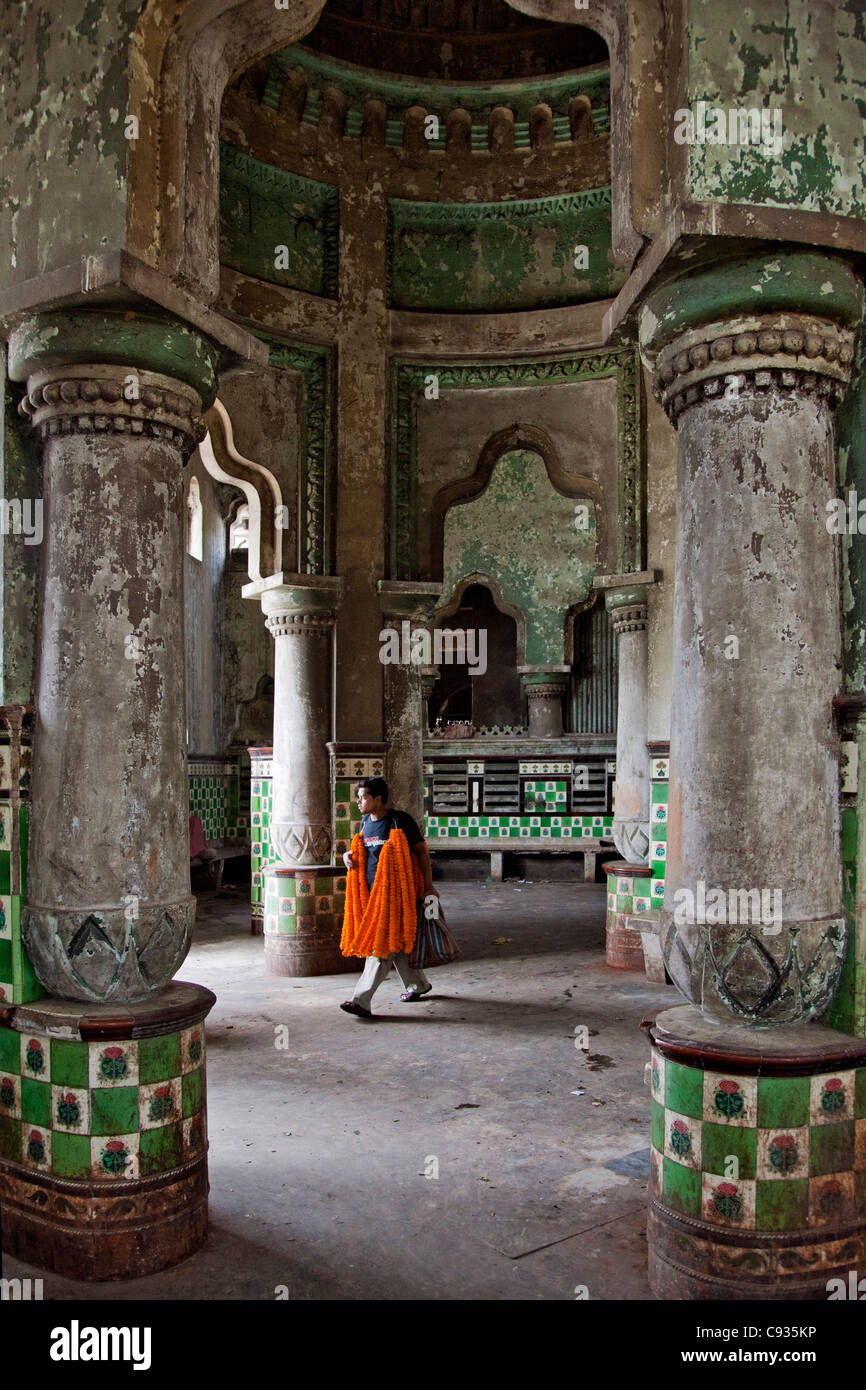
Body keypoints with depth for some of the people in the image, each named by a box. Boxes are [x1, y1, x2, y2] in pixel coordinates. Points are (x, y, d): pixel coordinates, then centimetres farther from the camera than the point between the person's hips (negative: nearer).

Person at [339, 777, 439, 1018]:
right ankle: (418, 984, 32)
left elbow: (421, 851, -7)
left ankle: (362, 1000, -13)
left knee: (383, 945, -10)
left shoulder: (400, 821, -11)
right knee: (395, 944, 15)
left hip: (394, 891, -8)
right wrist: (349, 855, 3)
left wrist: (428, 887, -10)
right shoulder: (365, 822, 12)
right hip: (371, 890, 8)